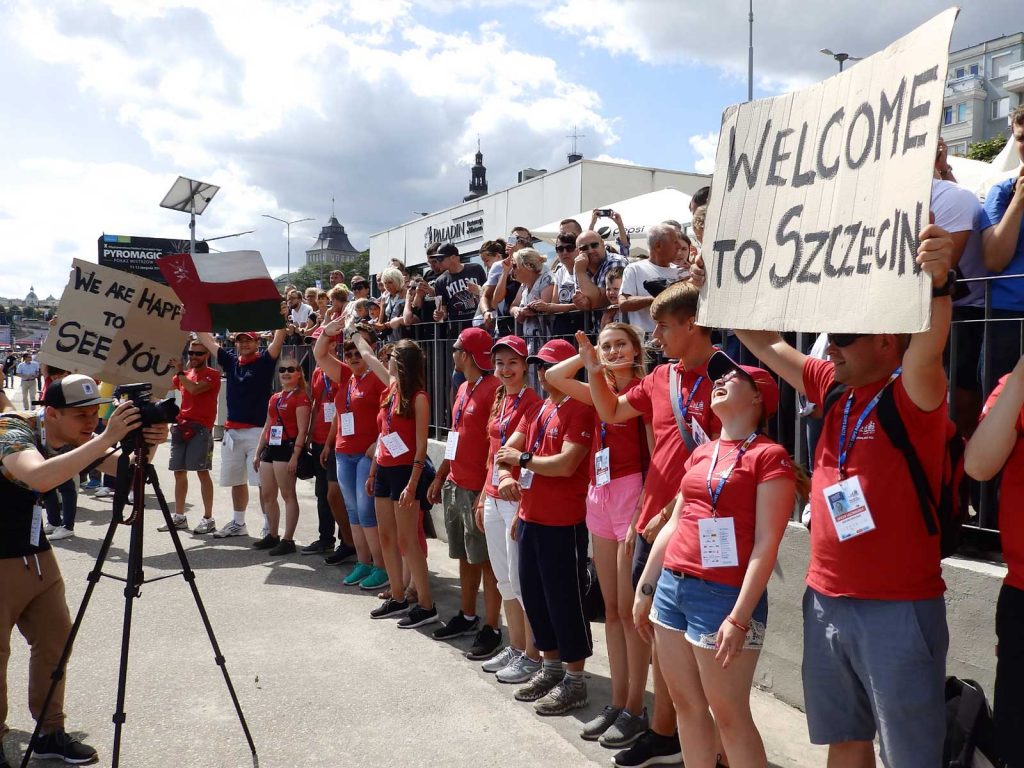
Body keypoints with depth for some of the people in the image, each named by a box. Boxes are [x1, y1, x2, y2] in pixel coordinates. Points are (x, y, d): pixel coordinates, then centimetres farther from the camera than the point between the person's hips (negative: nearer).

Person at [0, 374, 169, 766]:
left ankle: (50, 732, 21)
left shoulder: (76, 439, -6)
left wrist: (147, 444, -28)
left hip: (35, 553, 7)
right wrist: (106, 438, -49)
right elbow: (39, 477, -46)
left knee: (55, 637, 7)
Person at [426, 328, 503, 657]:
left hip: (477, 490, -9)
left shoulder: (493, 389, -15)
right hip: (454, 486, 9)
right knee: (464, 556, 17)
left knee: (485, 560, -1)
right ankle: (467, 617, 30)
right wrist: (440, 477, 22)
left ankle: (492, 628, 7)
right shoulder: (463, 389, 14)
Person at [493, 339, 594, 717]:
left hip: (563, 522, -9)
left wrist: (522, 460, -12)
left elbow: (566, 464, -24)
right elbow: (509, 448, 11)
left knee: (564, 599, 1)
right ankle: (551, 667, 33)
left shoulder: (579, 410, -15)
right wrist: (506, 475, -10)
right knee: (534, 595, 17)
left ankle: (575, 681, 15)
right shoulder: (539, 408, 12)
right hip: (530, 517, 9)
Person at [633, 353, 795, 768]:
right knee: (686, 704, 14)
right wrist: (645, 587, 17)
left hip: (723, 594, -7)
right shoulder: (701, 453, 13)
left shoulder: (769, 456, -8)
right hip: (672, 586, 7)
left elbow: (766, 543, -14)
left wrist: (740, 616, -18)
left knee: (729, 714, 2)